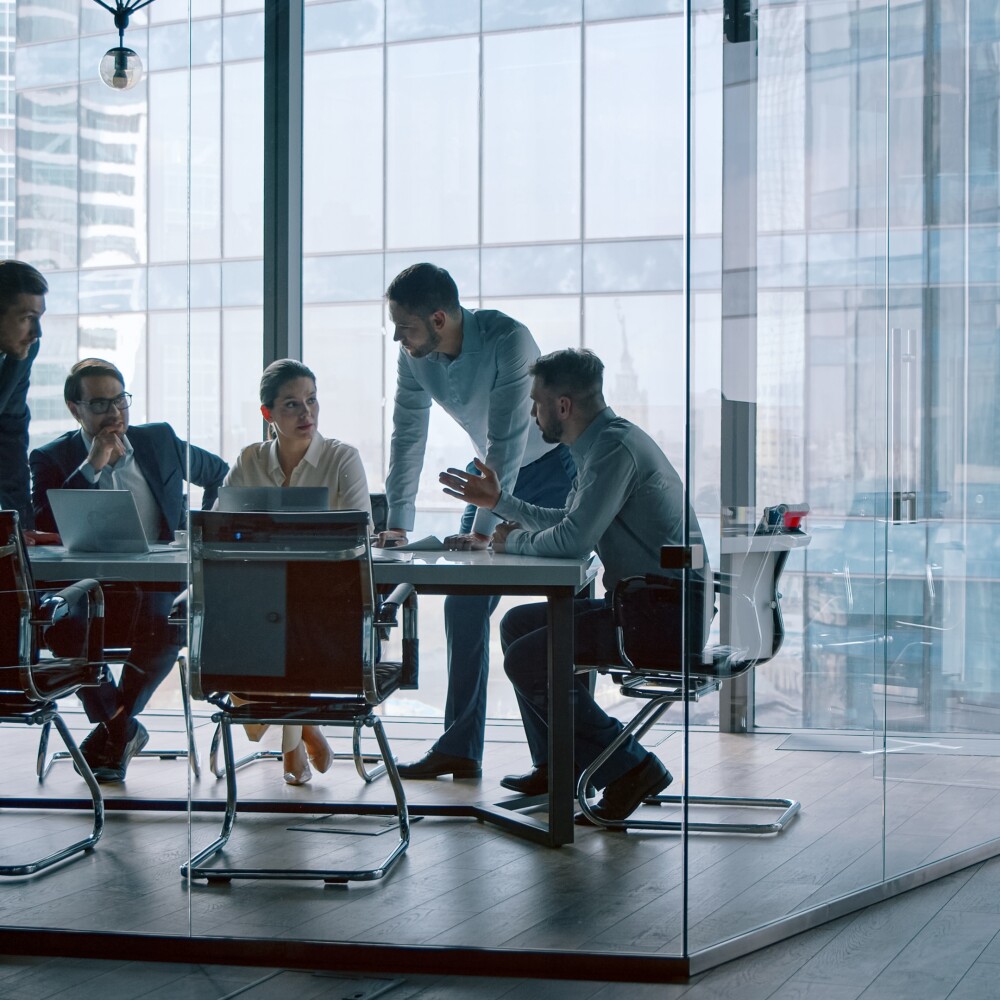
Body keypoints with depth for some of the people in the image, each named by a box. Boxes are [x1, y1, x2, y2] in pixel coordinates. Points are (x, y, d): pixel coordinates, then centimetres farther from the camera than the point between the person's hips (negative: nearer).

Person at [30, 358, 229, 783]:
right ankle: (124, 730, -6)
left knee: (168, 624, -35)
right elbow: (43, 529, -11)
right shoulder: (52, 459, 5)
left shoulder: (159, 440, 13)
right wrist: (92, 467, -13)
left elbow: (220, 474, 28)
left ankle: (114, 731, -9)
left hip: (160, 588, 1)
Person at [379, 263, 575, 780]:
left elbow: (508, 442, -32)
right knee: (463, 605, 0)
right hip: (491, 471, 6)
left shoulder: (508, 340, -31)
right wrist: (397, 524, -12)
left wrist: (482, 529, -35)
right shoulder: (415, 358, -12)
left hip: (551, 466, -6)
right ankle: (459, 747, 5)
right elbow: (408, 436, -5)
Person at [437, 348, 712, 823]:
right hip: (645, 604, 11)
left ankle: (631, 768, -7)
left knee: (527, 659, -14)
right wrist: (498, 501, 32)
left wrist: (514, 541, -6)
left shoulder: (615, 446, -18)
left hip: (668, 614, -11)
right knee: (519, 624, 16)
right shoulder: (603, 442, 14)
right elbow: (569, 522, 28)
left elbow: (573, 539, -26)